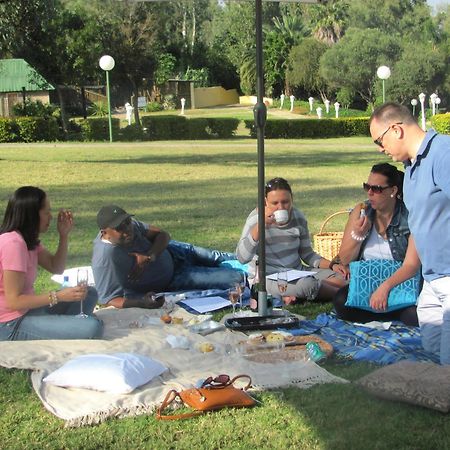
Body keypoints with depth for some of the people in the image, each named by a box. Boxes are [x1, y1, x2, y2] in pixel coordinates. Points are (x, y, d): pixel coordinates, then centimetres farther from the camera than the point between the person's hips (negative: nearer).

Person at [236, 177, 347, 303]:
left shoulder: (298, 217, 1)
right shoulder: (256, 218, -14)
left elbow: (307, 254, 12)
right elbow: (242, 258, -27)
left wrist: (332, 265, -5)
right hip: (267, 278, -6)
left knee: (340, 279, -10)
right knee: (308, 285, -31)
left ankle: (292, 295, -14)